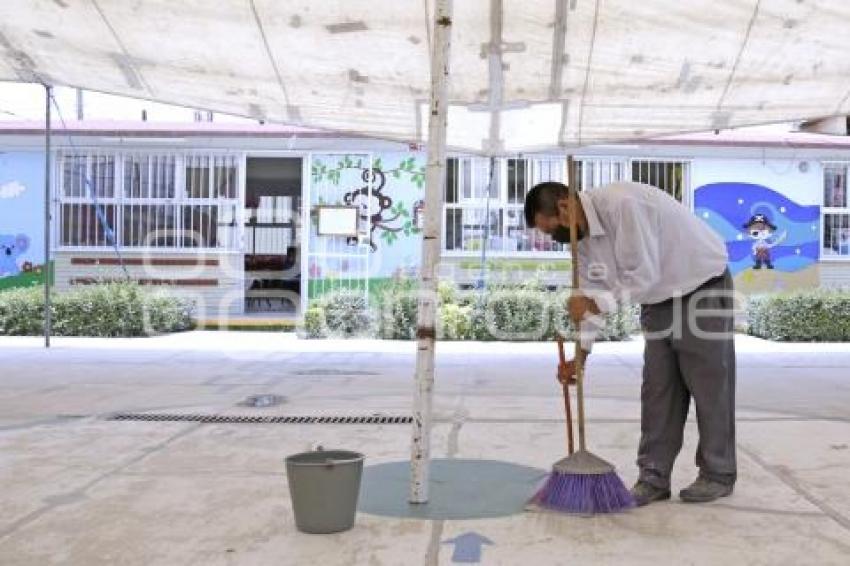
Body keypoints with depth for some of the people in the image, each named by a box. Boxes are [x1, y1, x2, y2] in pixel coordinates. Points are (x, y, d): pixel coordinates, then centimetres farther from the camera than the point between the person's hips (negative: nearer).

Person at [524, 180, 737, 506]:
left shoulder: (621, 203, -30)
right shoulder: (584, 236, -2)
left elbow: (643, 276, -30)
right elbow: (593, 297, 4)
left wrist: (594, 303, -26)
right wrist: (580, 354, -1)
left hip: (702, 290, -8)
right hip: (659, 298, 8)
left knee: (709, 387, 1)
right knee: (657, 390, 6)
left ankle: (718, 476, 14)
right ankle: (654, 477, 12)